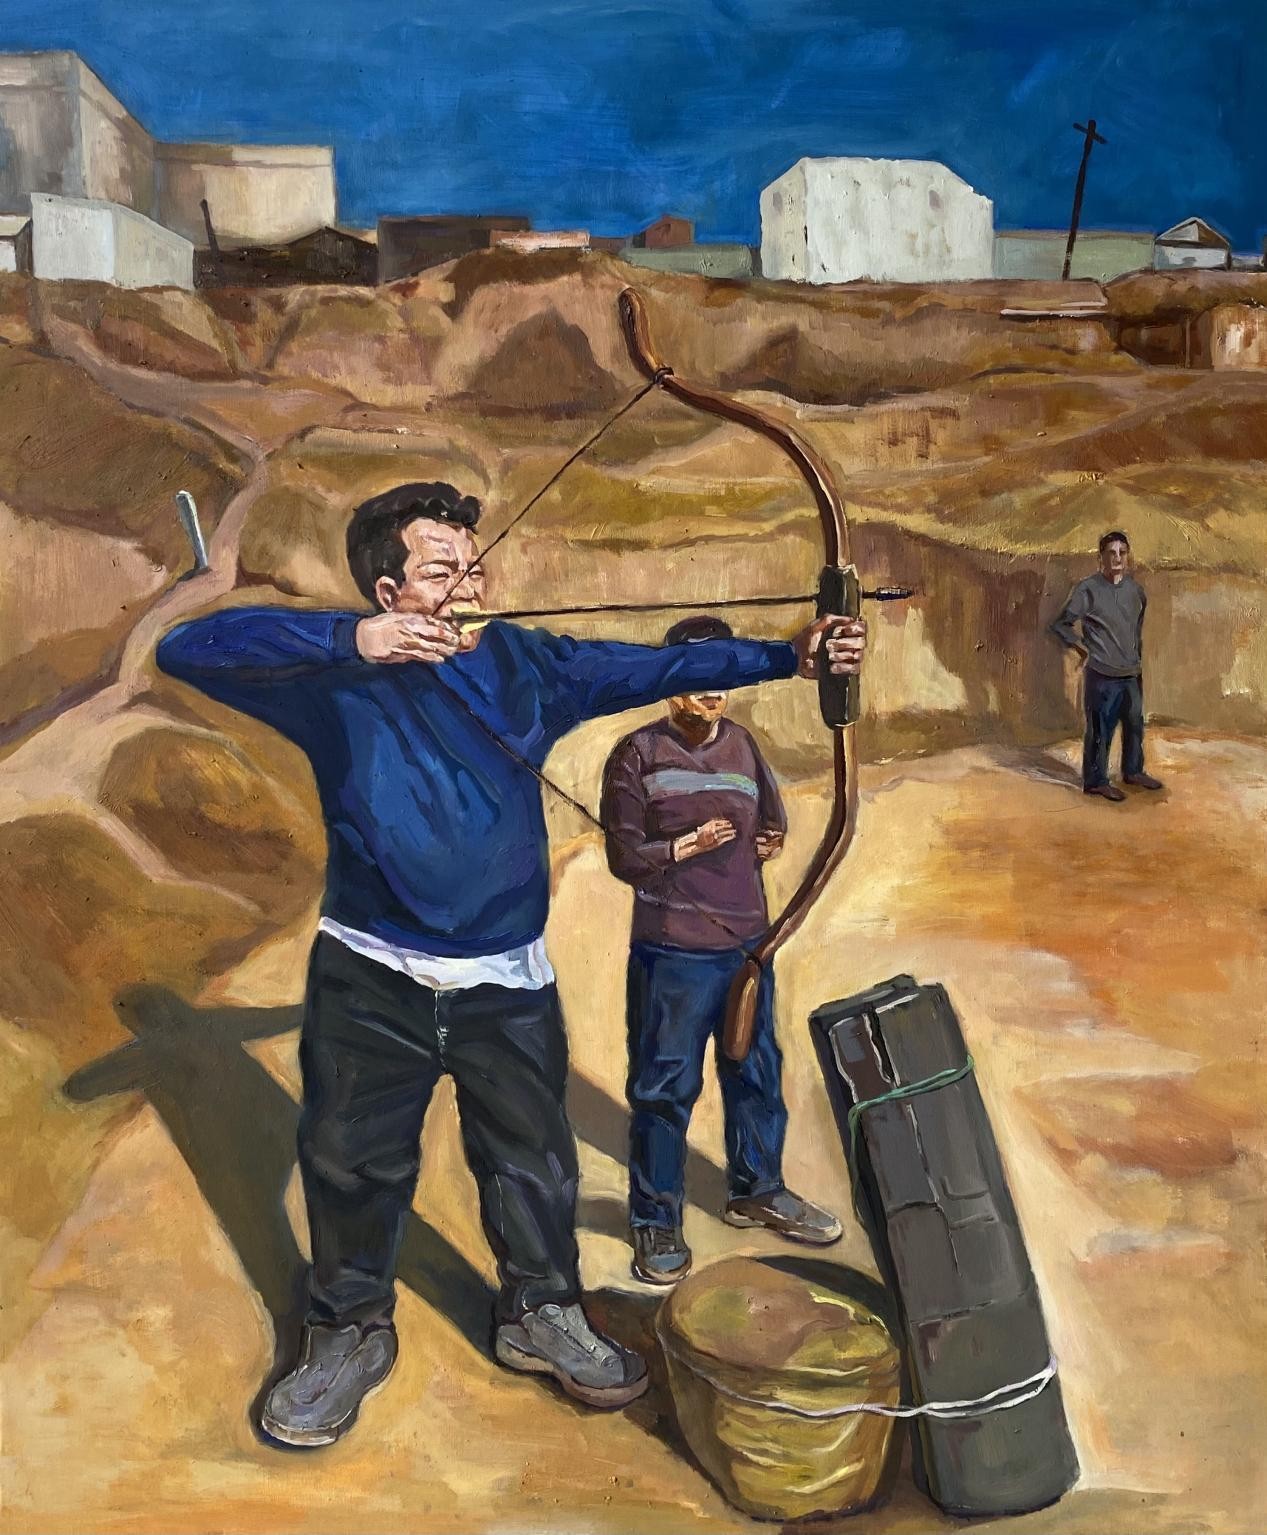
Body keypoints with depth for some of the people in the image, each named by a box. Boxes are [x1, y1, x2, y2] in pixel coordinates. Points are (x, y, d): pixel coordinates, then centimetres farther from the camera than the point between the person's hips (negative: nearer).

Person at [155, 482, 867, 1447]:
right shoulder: (340, 679, -10)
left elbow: (654, 668, -6)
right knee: (351, 1163, 13)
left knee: (534, 1160, 15)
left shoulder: (527, 664, -1)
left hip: (506, 983, 2)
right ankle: (351, 1334, 37)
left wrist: (788, 657, -17)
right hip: (371, 980, -2)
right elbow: (189, 649, -21)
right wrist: (350, 641, -34)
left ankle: (542, 1314, 39)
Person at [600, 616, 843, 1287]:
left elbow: (772, 826, 17)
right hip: (672, 954, -5)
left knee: (757, 1074, 18)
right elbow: (625, 856, -10)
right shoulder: (638, 755, -8)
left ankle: (757, 1191, 37)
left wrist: (758, 844, -5)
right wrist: (687, 846, -20)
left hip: (748, 943, 5)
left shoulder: (743, 745, 7)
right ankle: (656, 1219, 20)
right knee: (664, 1087, 5)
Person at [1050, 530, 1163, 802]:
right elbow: (1061, 625, -10)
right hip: (1102, 674, -6)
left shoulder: (1136, 589, 5)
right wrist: (1081, 647, -6)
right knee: (1100, 729, 1)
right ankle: (1095, 781, 13)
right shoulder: (1088, 589, -13)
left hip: (1132, 673, 6)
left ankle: (1133, 771, 35)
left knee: (1135, 725, 17)